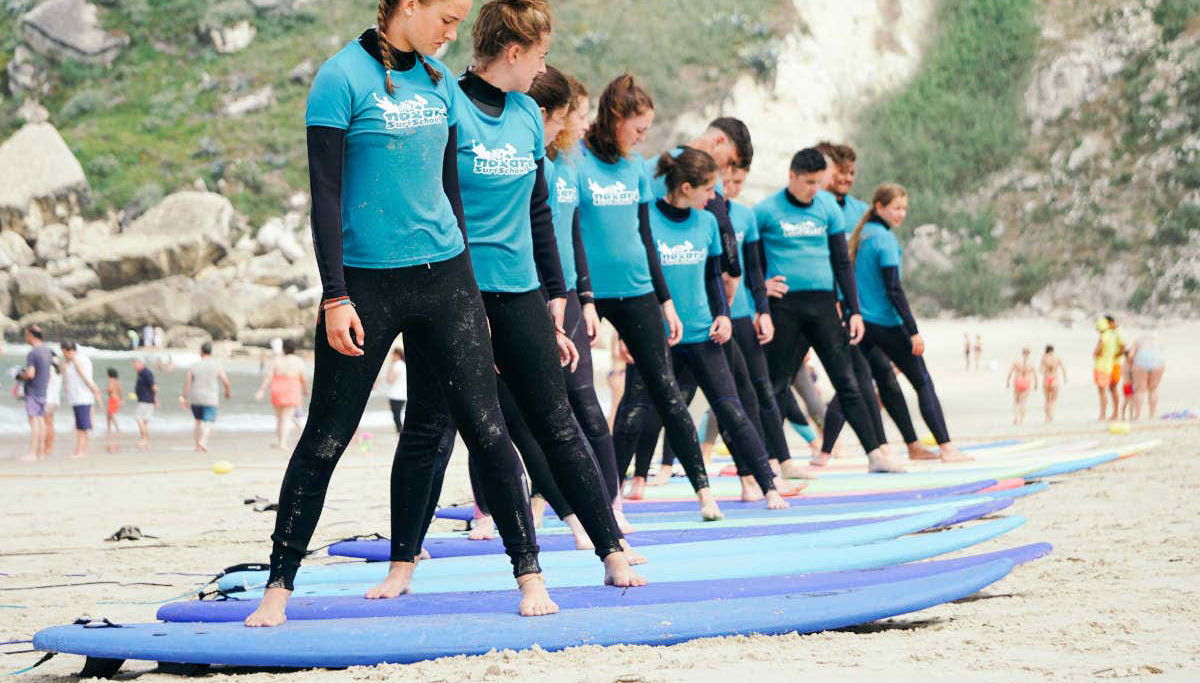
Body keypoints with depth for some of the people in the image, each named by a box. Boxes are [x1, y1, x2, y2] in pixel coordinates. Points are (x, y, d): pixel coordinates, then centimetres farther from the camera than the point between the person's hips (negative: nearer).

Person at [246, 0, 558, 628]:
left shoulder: (439, 81, 9)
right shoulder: (343, 78, -9)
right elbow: (326, 196, -11)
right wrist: (335, 298, -15)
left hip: (442, 276, 5)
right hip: (367, 283, -5)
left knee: (485, 426, 2)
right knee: (326, 438, 1)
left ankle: (529, 575, 8)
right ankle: (278, 587, 9)